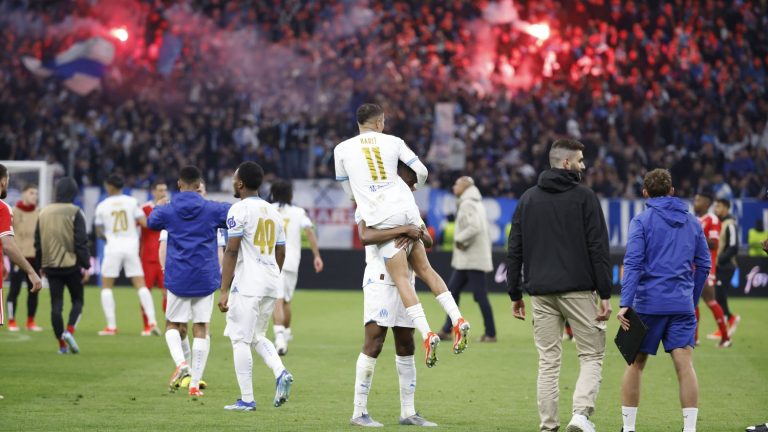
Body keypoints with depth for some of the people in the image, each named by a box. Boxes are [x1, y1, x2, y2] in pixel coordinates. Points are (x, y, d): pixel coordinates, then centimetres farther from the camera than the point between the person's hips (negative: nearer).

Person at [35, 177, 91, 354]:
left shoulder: (44, 212, 7)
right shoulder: (75, 213, -8)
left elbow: (38, 242, 12)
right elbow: (81, 242, -12)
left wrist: (41, 265, 20)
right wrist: (86, 266, -6)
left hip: (50, 266, 4)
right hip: (71, 265, -4)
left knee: (56, 304, 6)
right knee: (77, 300, 10)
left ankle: (62, 344, 4)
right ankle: (69, 331, -14)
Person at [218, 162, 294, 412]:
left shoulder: (240, 209, -8)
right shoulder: (274, 212, 15)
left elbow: (231, 252, -13)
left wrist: (224, 291, -12)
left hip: (247, 285, -7)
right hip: (271, 285, 7)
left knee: (240, 340, -1)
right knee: (257, 337, 19)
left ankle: (247, 399, -1)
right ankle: (281, 373, -5)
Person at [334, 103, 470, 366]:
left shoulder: (342, 149, 8)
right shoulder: (392, 141, 9)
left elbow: (348, 191, 18)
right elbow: (421, 171, 5)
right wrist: (415, 187, 28)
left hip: (381, 218, -3)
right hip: (407, 210, 3)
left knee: (401, 278, -6)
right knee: (424, 269, 17)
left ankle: (427, 334, -20)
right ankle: (457, 320, 7)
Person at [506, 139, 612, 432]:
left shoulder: (528, 199, 11)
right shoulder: (584, 197, -3)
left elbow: (514, 250, 11)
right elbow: (598, 249, -7)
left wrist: (515, 294, 15)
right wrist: (605, 294, -6)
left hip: (541, 293, 4)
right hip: (578, 290, -4)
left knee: (548, 362, 8)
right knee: (592, 356, 4)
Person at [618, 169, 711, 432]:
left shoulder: (642, 221, -1)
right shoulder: (692, 222, 12)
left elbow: (633, 262, -12)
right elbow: (704, 265, 13)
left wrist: (625, 303, -17)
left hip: (648, 303, -2)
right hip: (682, 306, 2)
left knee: (636, 364, 9)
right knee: (685, 365, -3)